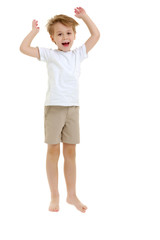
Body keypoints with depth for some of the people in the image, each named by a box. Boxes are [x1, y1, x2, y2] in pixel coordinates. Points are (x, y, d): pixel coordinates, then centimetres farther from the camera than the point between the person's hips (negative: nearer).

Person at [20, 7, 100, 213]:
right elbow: (24, 48, -4)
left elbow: (95, 35, 17)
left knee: (70, 152, 7)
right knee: (53, 150, 2)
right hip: (54, 107, -3)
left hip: (73, 107, 3)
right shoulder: (49, 55, 2)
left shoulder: (77, 54, 12)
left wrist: (84, 17, 13)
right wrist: (34, 31, 5)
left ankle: (71, 194, 16)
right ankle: (54, 196, 12)